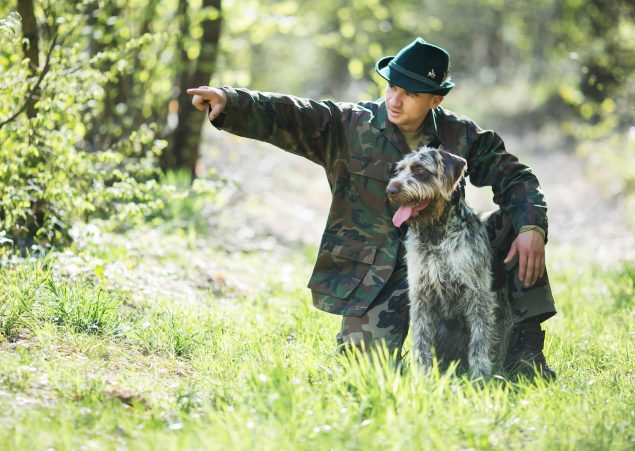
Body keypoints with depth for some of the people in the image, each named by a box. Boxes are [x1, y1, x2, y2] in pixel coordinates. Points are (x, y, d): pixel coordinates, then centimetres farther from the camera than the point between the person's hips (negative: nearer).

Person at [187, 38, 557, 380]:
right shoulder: (350, 126, -7)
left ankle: (524, 347, -4)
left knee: (515, 225, -13)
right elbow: (282, 117, -18)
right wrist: (229, 103, -36)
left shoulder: (460, 137, 0)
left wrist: (531, 228, -17)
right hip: (373, 273, -3)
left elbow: (515, 178, 2)